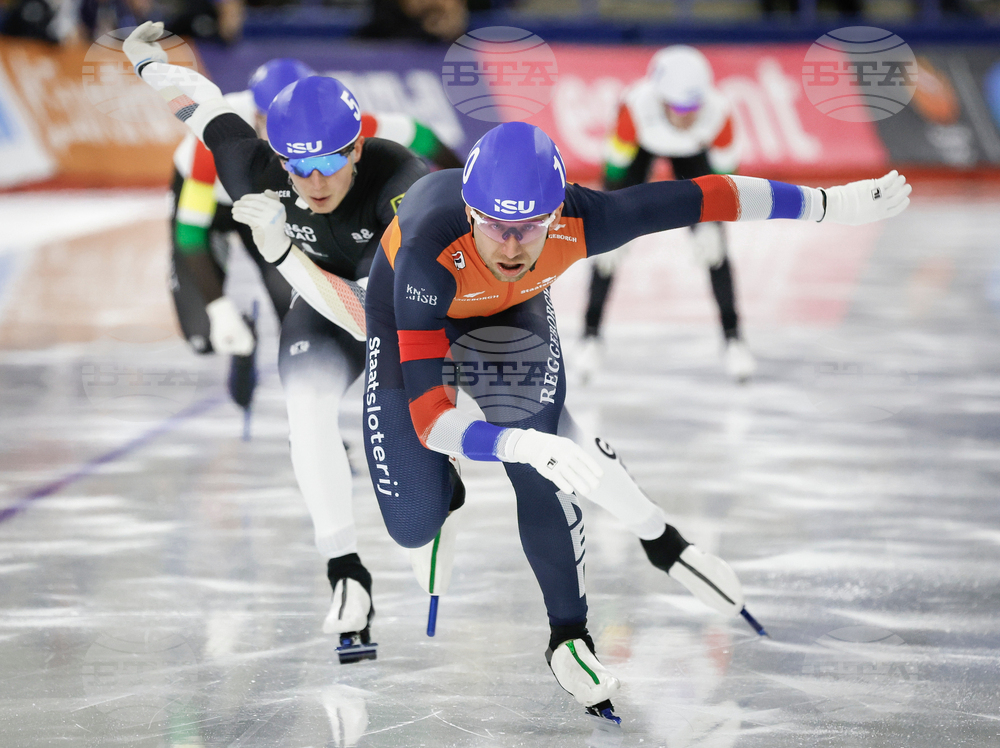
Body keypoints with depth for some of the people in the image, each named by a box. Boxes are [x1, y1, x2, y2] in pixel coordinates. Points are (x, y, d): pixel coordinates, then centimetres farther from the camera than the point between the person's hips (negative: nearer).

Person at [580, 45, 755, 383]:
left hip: (693, 152, 1)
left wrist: (710, 223, -23)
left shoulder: (718, 112, -39)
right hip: (641, 145, -1)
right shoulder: (636, 105, -43)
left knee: (712, 242, -7)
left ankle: (733, 338, 4)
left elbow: (723, 170, -20)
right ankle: (591, 335, 8)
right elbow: (616, 168, -29)